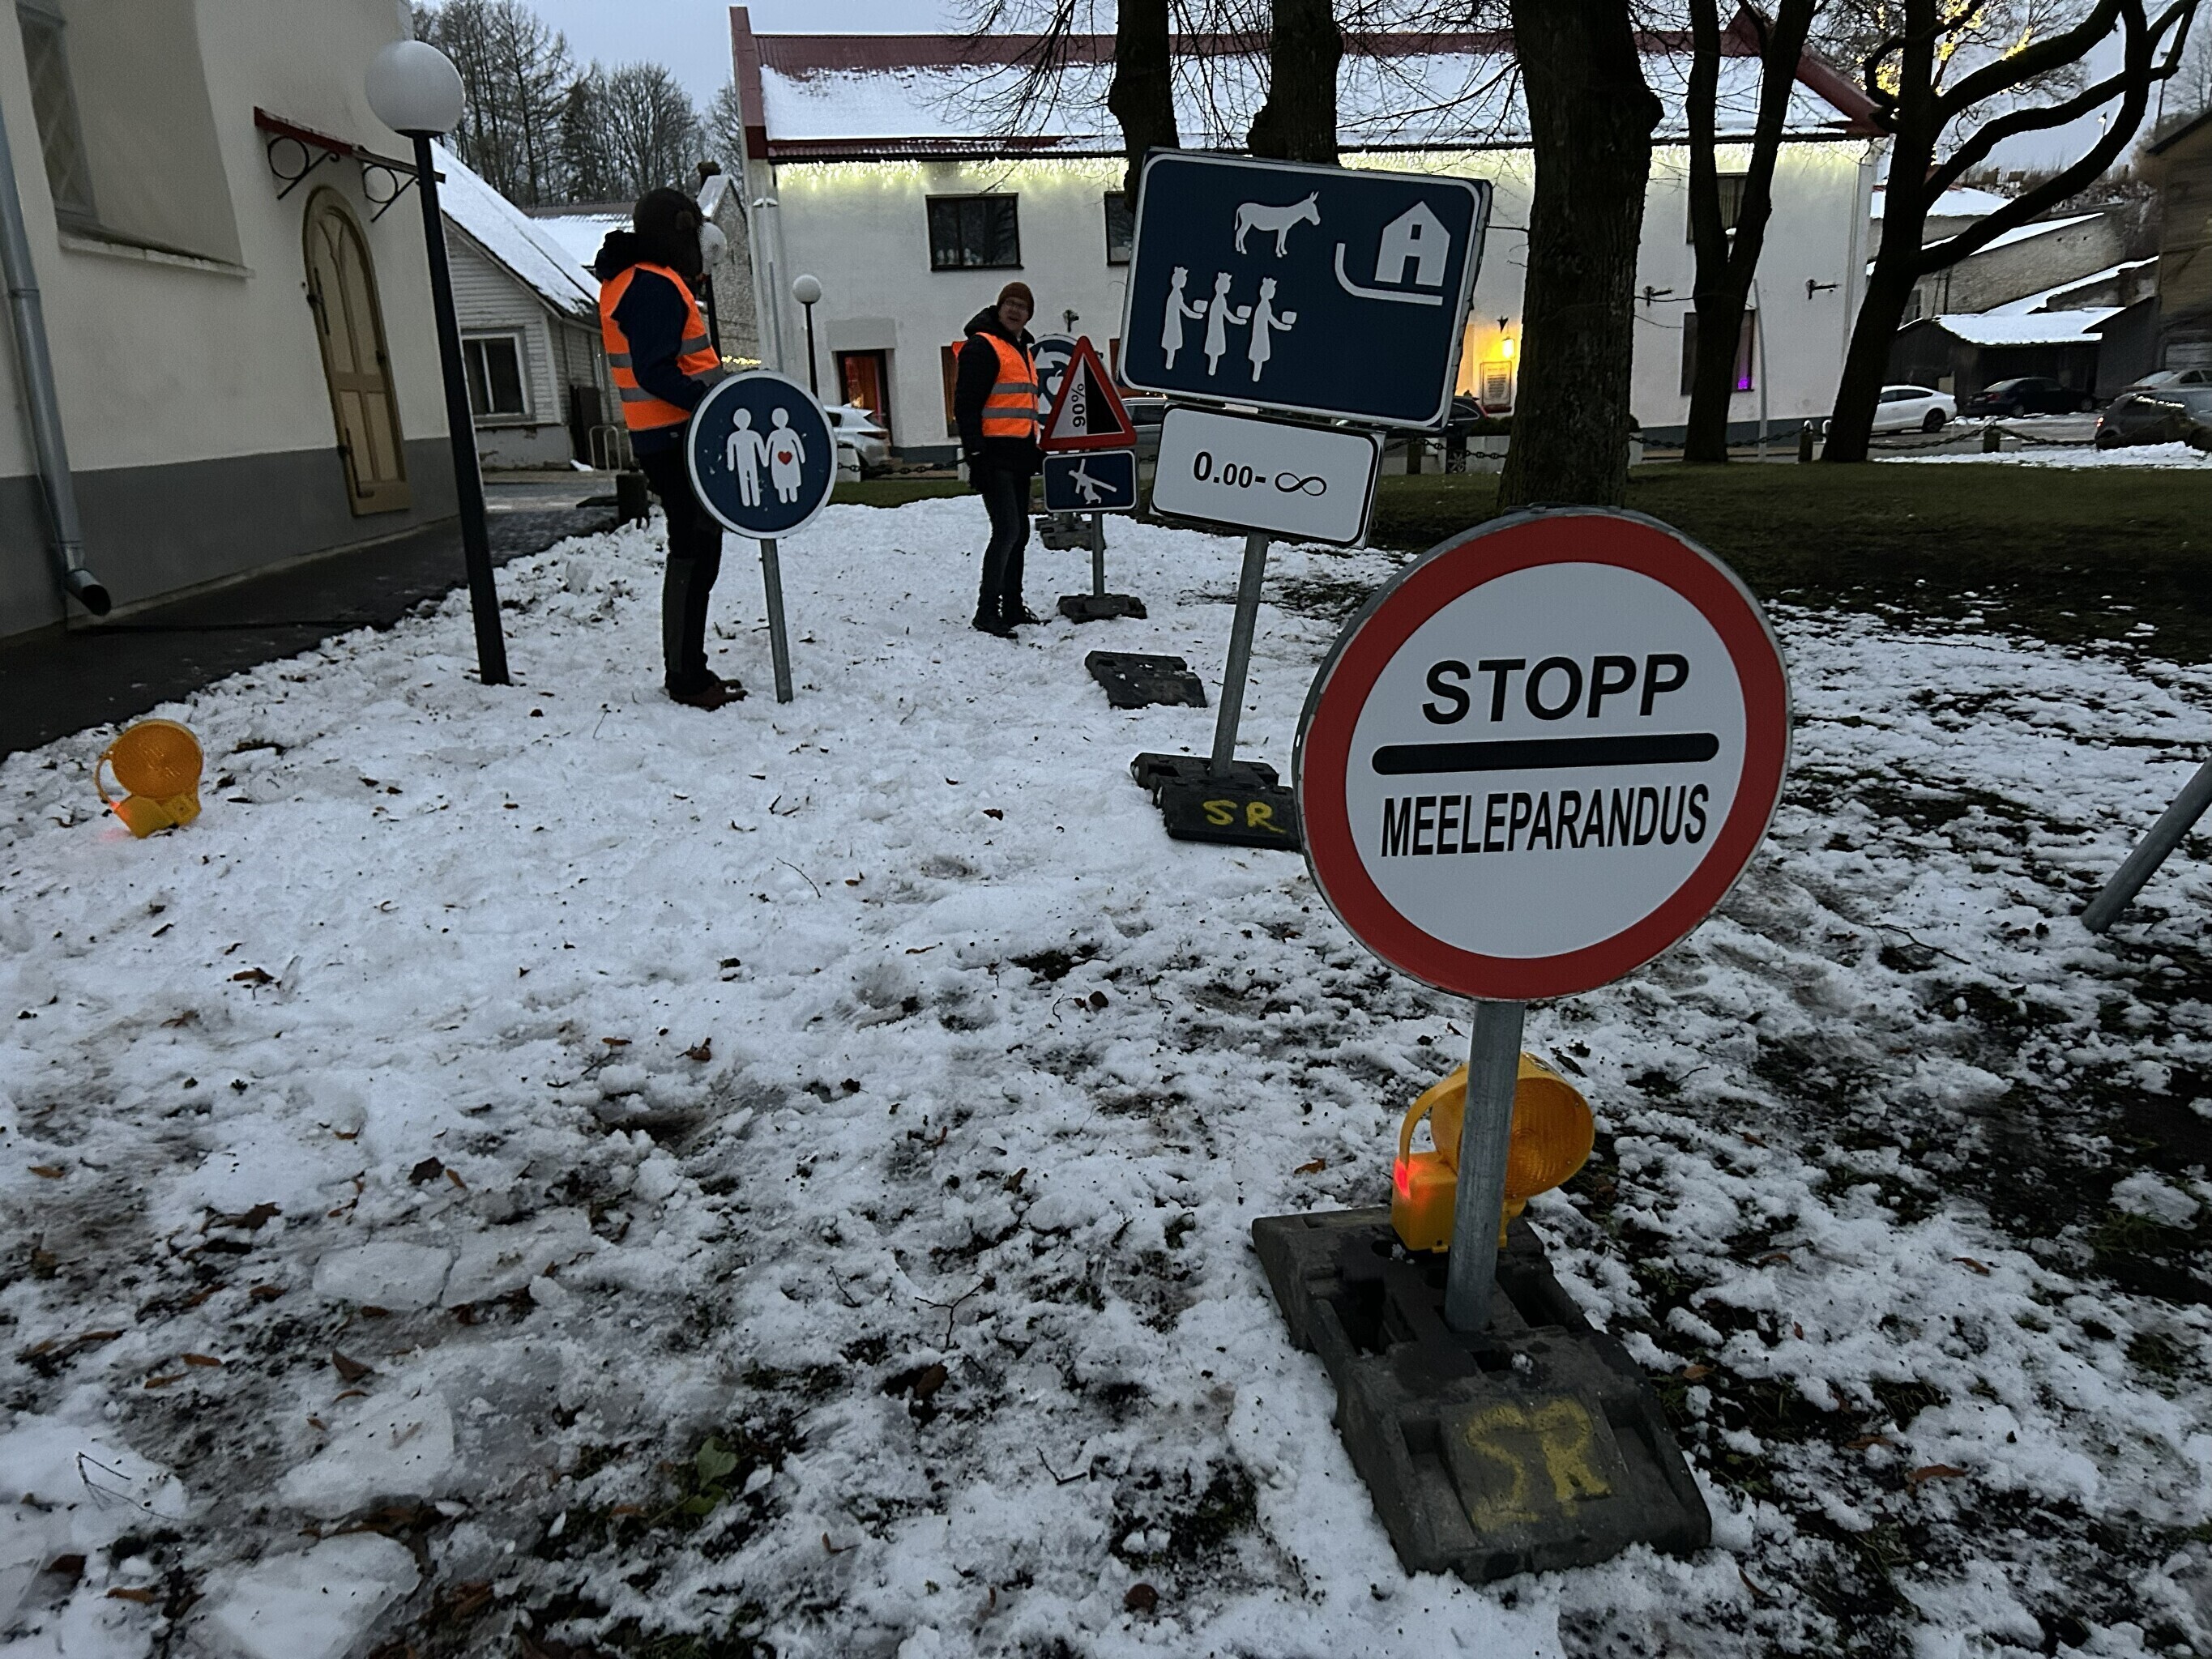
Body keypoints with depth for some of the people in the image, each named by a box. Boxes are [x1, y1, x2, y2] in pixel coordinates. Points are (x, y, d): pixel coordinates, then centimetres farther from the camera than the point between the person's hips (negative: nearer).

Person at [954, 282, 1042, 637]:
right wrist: (974, 453, -21)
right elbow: (966, 404, -14)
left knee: (1019, 532, 13)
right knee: (1007, 530, -15)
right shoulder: (982, 346, -8)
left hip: (1018, 455, 10)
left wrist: (1034, 450, 24)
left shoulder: (1024, 349, 21)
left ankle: (1012, 605, 22)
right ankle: (987, 610, -10)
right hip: (994, 454, -9)